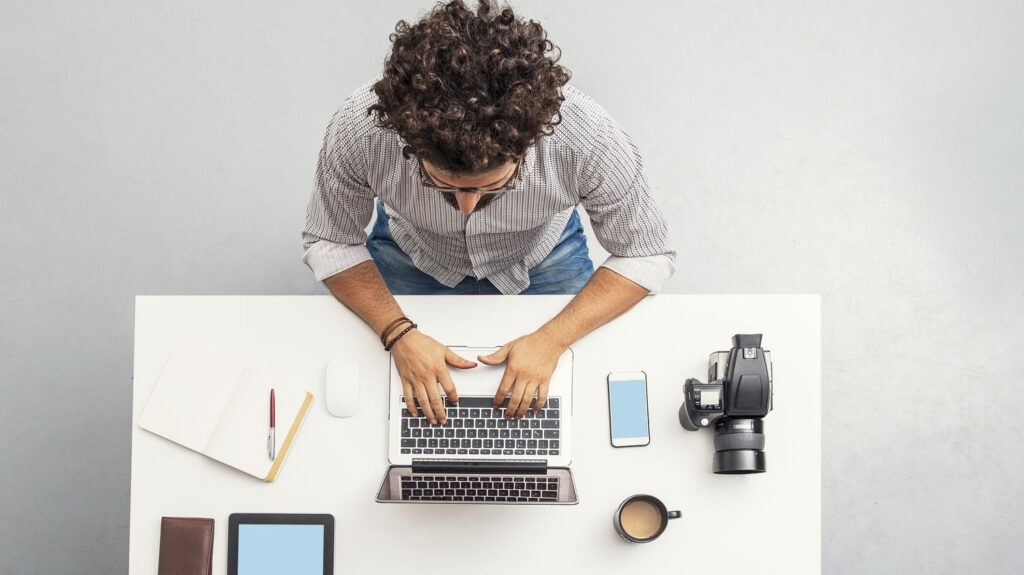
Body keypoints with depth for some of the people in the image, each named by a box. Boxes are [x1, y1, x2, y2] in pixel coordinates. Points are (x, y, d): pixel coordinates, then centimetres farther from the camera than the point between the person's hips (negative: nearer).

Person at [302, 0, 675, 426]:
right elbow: (329, 244, -18)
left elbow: (646, 255, -22)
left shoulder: (587, 136, -39)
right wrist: (399, 334, -32)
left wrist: (552, 339, -33)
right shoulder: (361, 127, -38)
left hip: (542, 258, 0)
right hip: (412, 256, 0)